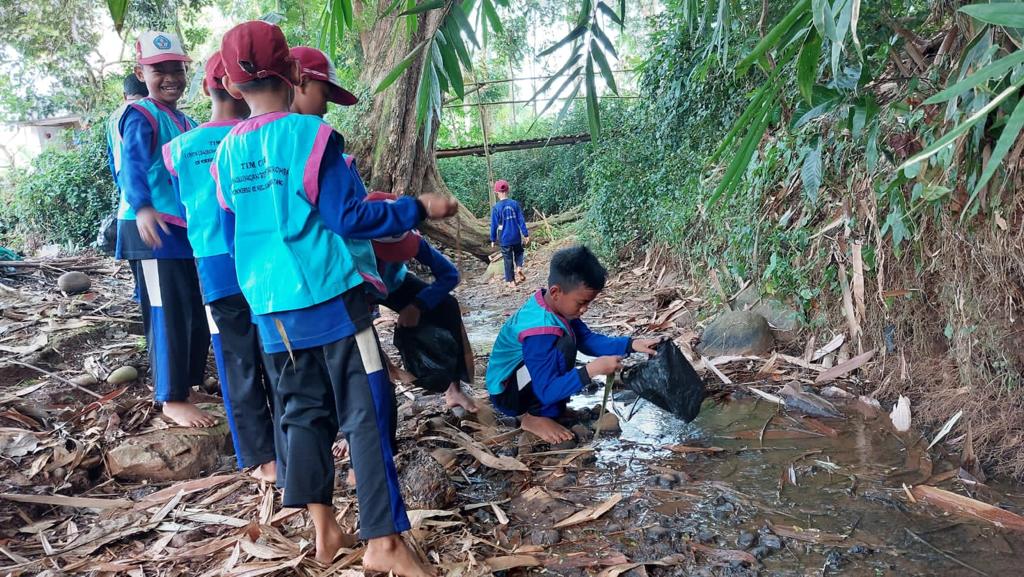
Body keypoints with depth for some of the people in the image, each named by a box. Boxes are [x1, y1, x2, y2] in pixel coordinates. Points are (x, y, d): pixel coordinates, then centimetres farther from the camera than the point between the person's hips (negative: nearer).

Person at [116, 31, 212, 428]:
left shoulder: (187, 123, 17)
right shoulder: (141, 117, -8)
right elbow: (132, 167, -22)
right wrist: (142, 208, -39)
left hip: (185, 228, 9)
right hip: (151, 228, -8)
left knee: (197, 314, 12)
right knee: (168, 314, -5)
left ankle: (185, 386, 26)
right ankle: (172, 400, 4)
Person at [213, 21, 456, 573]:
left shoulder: (226, 152, 7)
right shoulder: (310, 133, -10)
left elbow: (233, 237, 15)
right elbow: (349, 217, -11)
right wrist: (418, 208, -1)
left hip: (270, 307, 6)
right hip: (329, 298, -6)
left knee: (301, 413, 14)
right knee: (367, 412, -1)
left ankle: (323, 530, 20)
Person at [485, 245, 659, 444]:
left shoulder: (554, 305, -6)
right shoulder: (540, 329, -33)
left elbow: (588, 339, 1)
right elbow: (546, 391, -32)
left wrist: (633, 344, -10)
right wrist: (593, 369, -36)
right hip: (506, 392, -9)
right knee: (563, 345, -27)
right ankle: (536, 417, -13)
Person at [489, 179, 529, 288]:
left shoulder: (496, 207, -10)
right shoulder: (515, 204, -6)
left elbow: (494, 225, -6)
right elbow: (521, 220, -3)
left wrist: (493, 239, 5)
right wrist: (526, 234, 4)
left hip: (504, 238, -2)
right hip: (516, 237, 2)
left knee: (508, 259, 8)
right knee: (518, 253, 25)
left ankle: (511, 281, 13)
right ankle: (519, 267, -2)